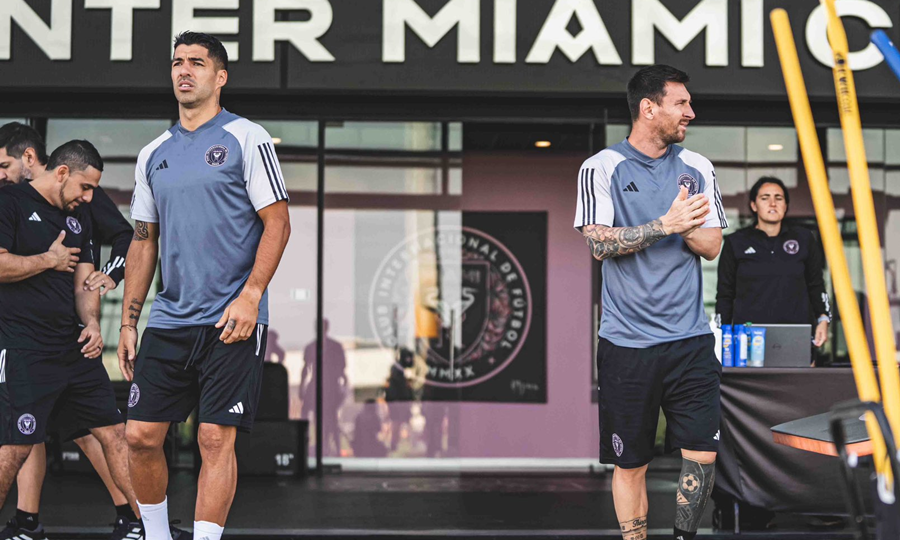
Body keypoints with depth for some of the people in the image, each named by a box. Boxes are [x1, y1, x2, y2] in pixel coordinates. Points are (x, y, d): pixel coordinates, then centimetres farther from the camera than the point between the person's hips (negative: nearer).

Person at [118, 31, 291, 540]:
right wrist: (129, 322, 13)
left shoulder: (246, 138, -2)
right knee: (141, 435, 3)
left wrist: (249, 297, -15)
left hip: (231, 321, -5)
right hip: (168, 321, 5)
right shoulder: (153, 154, 15)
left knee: (216, 439, -6)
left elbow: (277, 223, -5)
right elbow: (144, 241, 18)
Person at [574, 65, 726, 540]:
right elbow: (599, 243, -11)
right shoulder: (602, 168, -1)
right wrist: (665, 224, -17)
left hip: (691, 339, 3)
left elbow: (711, 246, 6)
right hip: (627, 342, -3)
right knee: (630, 463, 4)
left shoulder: (698, 167, 10)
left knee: (703, 455, -1)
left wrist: (684, 224, -13)